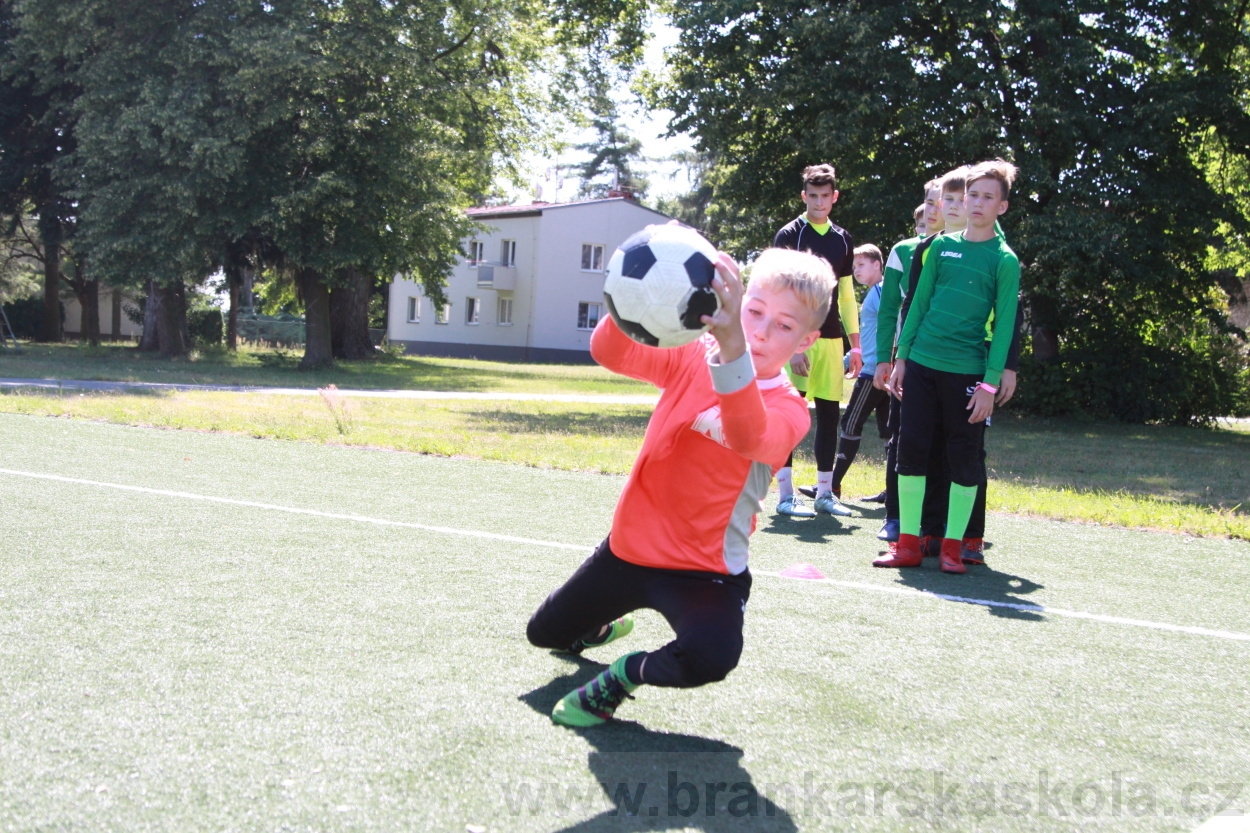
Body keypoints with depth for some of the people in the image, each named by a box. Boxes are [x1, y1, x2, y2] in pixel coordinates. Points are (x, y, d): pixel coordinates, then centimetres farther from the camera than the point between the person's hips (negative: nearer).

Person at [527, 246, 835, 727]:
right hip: (630, 544, 4)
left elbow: (748, 438, -39)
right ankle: (603, 626, 55)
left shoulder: (788, 409, -15)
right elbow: (608, 354, -19)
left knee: (709, 658, -35)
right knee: (544, 633, 20)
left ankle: (622, 676, -4)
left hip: (705, 570, -4)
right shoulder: (691, 357, -4)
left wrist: (733, 351, -58)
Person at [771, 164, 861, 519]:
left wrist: (855, 344, 14)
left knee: (830, 413, 7)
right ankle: (785, 495, 1)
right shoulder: (789, 235, -3)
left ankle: (825, 492, 16)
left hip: (831, 337, 6)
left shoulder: (842, 240, 14)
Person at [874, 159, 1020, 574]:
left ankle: (952, 547, 13)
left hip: (967, 370, -3)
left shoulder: (1005, 260, -2)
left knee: (964, 458, 2)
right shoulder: (942, 245, 8)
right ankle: (908, 544, 12)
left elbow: (1004, 325, -5)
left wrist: (990, 383, -10)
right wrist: (901, 356, 8)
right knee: (911, 448, 4)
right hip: (921, 363, 4)